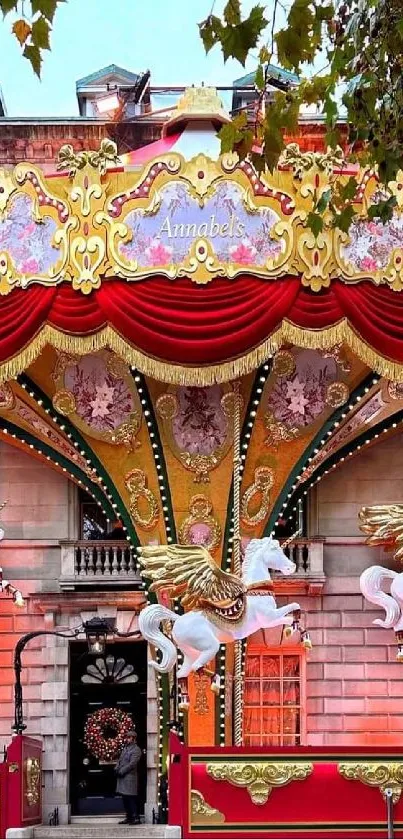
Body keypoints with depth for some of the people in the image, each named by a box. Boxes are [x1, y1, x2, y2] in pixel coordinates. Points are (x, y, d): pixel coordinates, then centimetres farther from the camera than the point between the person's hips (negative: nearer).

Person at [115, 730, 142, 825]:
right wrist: (117, 768, 2)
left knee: (131, 798, -9)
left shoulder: (136, 750, -8)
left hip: (130, 777, -9)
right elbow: (120, 760, 21)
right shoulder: (125, 748, 18)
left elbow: (132, 764, -15)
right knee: (125, 799, 11)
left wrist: (121, 771, -15)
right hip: (122, 777, 9)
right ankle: (129, 817, 17)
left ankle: (136, 818, -6)